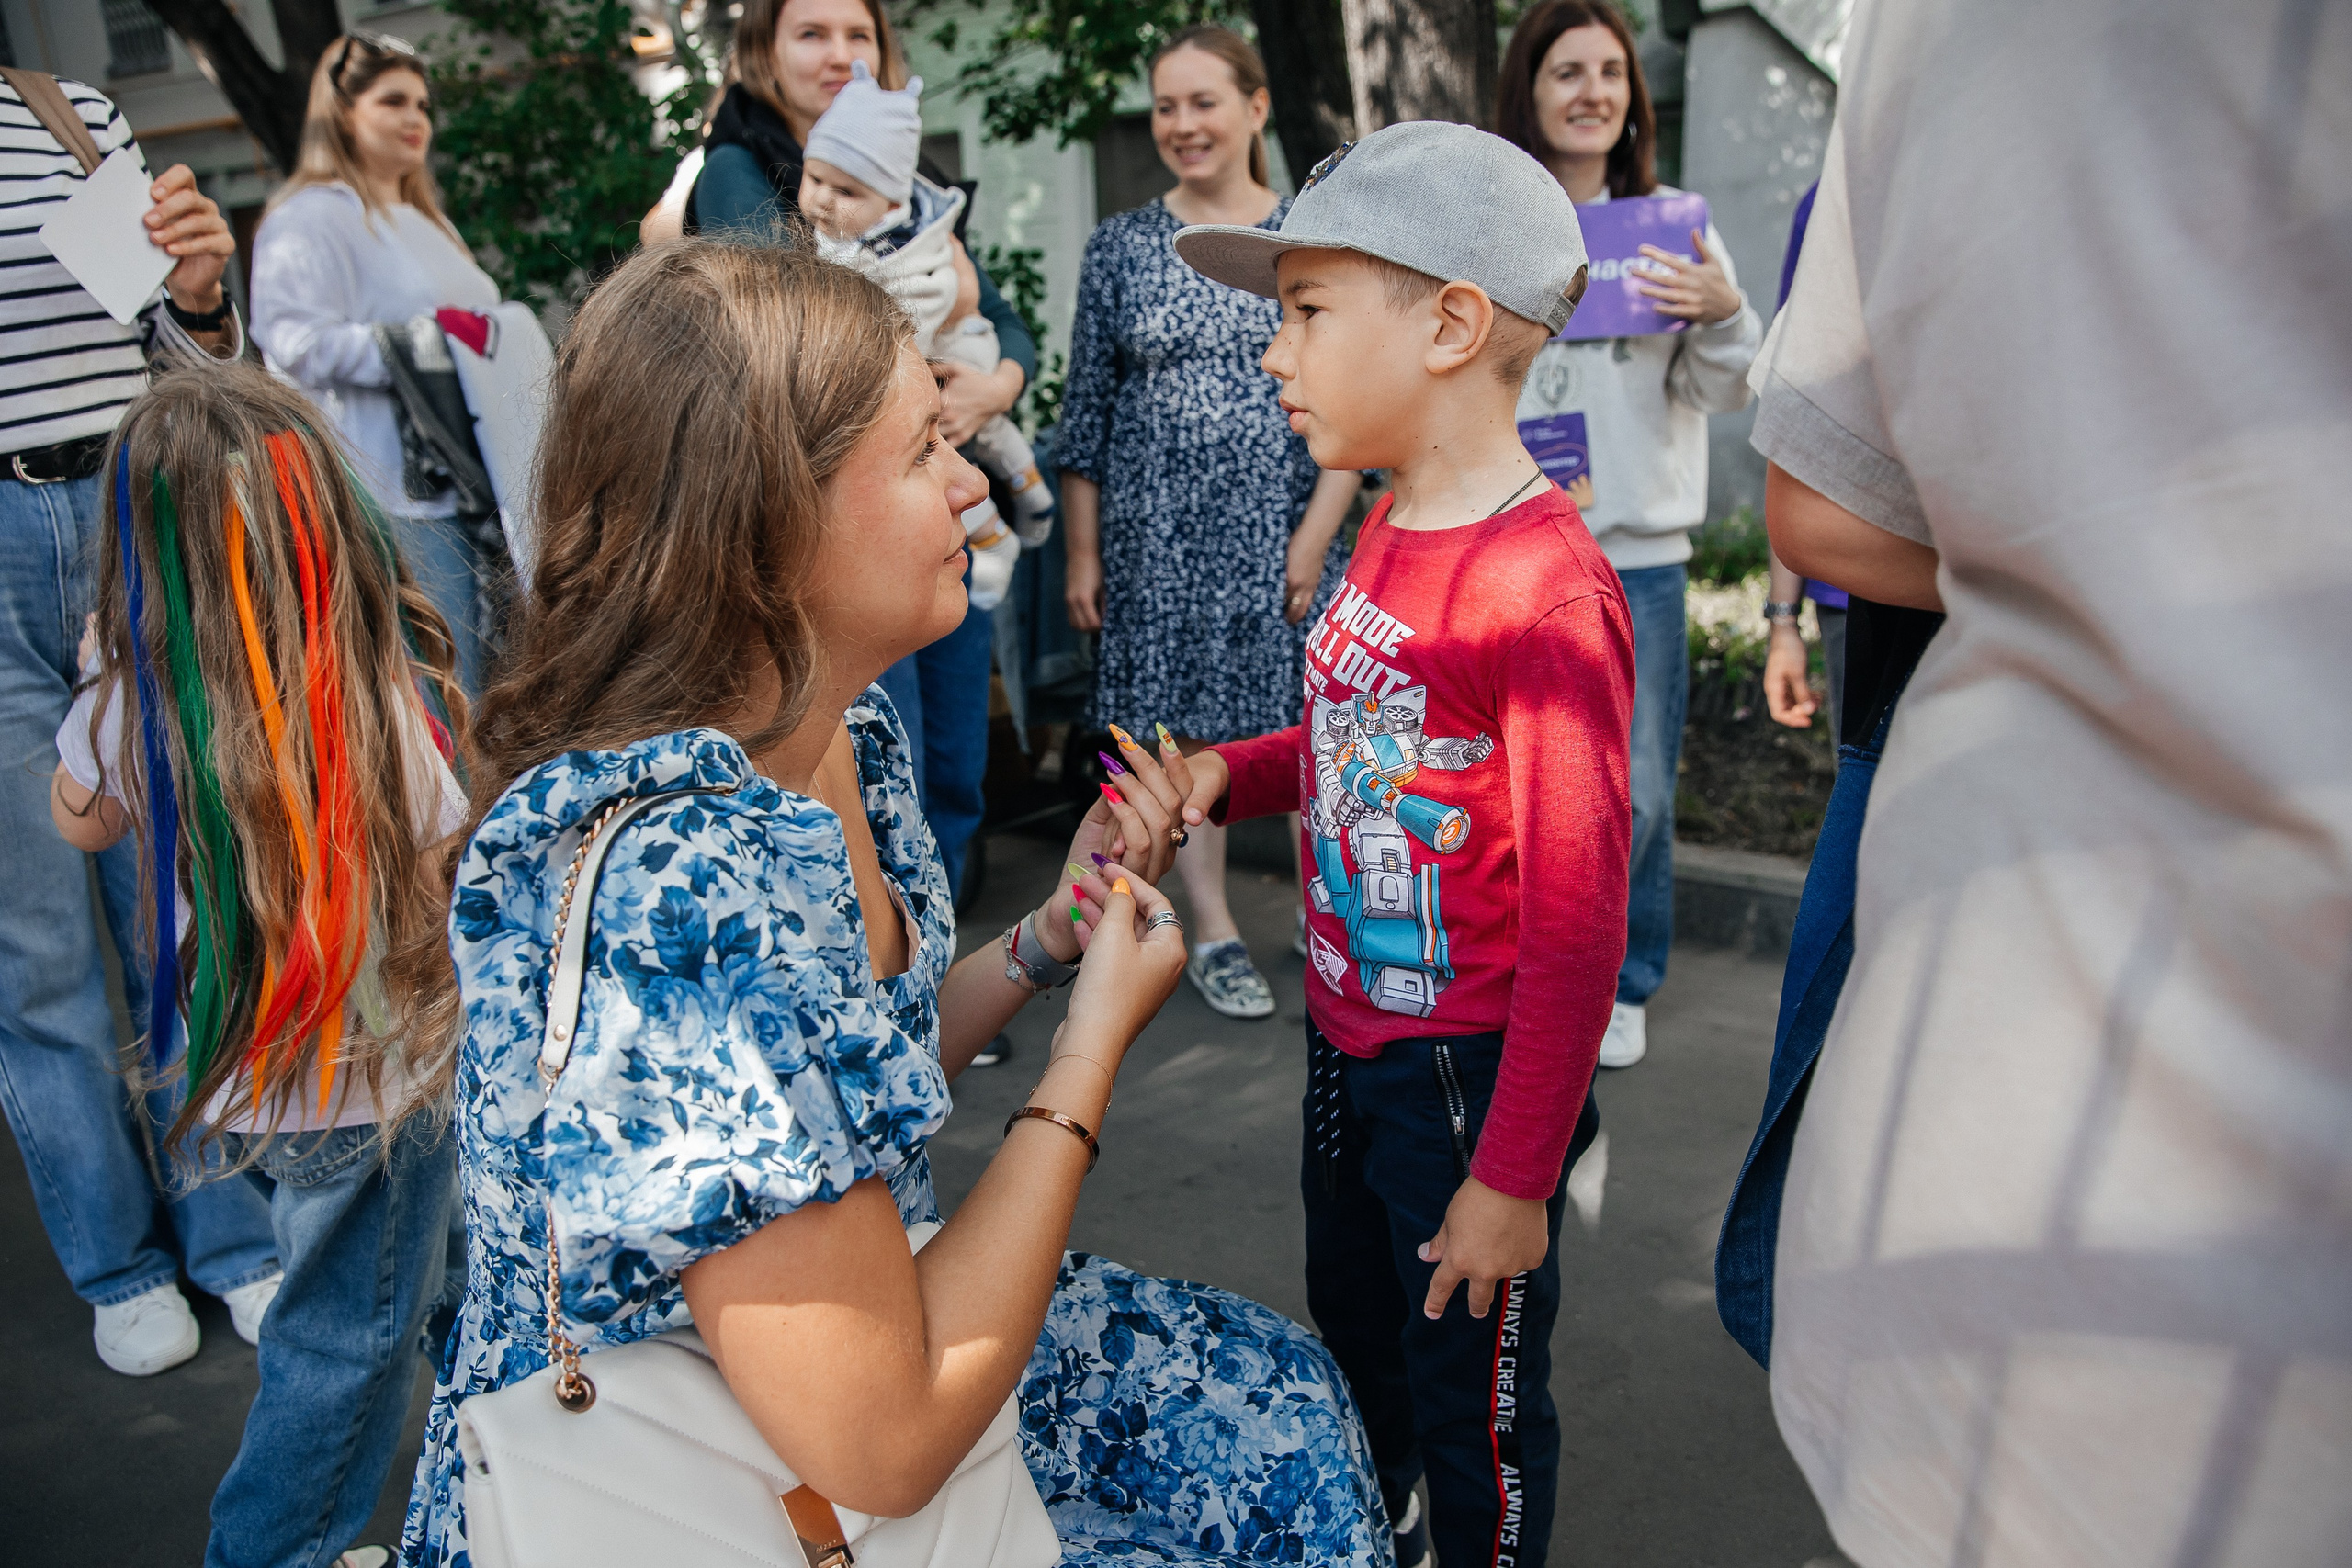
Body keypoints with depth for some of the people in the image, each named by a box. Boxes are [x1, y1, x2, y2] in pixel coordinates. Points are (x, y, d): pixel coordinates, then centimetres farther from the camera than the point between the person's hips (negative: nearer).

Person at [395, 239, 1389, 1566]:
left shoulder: (841, 735, -7)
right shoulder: (685, 883, -35)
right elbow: (881, 1443, -31)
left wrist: (1056, 933, -7)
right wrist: (1097, 1038, -23)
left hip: (863, 1327, 7)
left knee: (1282, 1395, 14)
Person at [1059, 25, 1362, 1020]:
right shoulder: (1120, 246, 5)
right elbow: (1087, 406, 5)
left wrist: (1317, 533, -8)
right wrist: (1080, 554, 2)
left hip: (1286, 531, 0)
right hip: (1157, 534, 1)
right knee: (1182, 729, 4)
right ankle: (1214, 936, 16)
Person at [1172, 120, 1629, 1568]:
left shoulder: (1545, 593, -26)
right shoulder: (1390, 530, 2)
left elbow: (1578, 923, -24)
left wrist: (1515, 1177, -19)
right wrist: (1232, 774, -2)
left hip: (1470, 1070, -9)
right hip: (1349, 1035, 9)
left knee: (1475, 1407, 14)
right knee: (1353, 1340, 29)